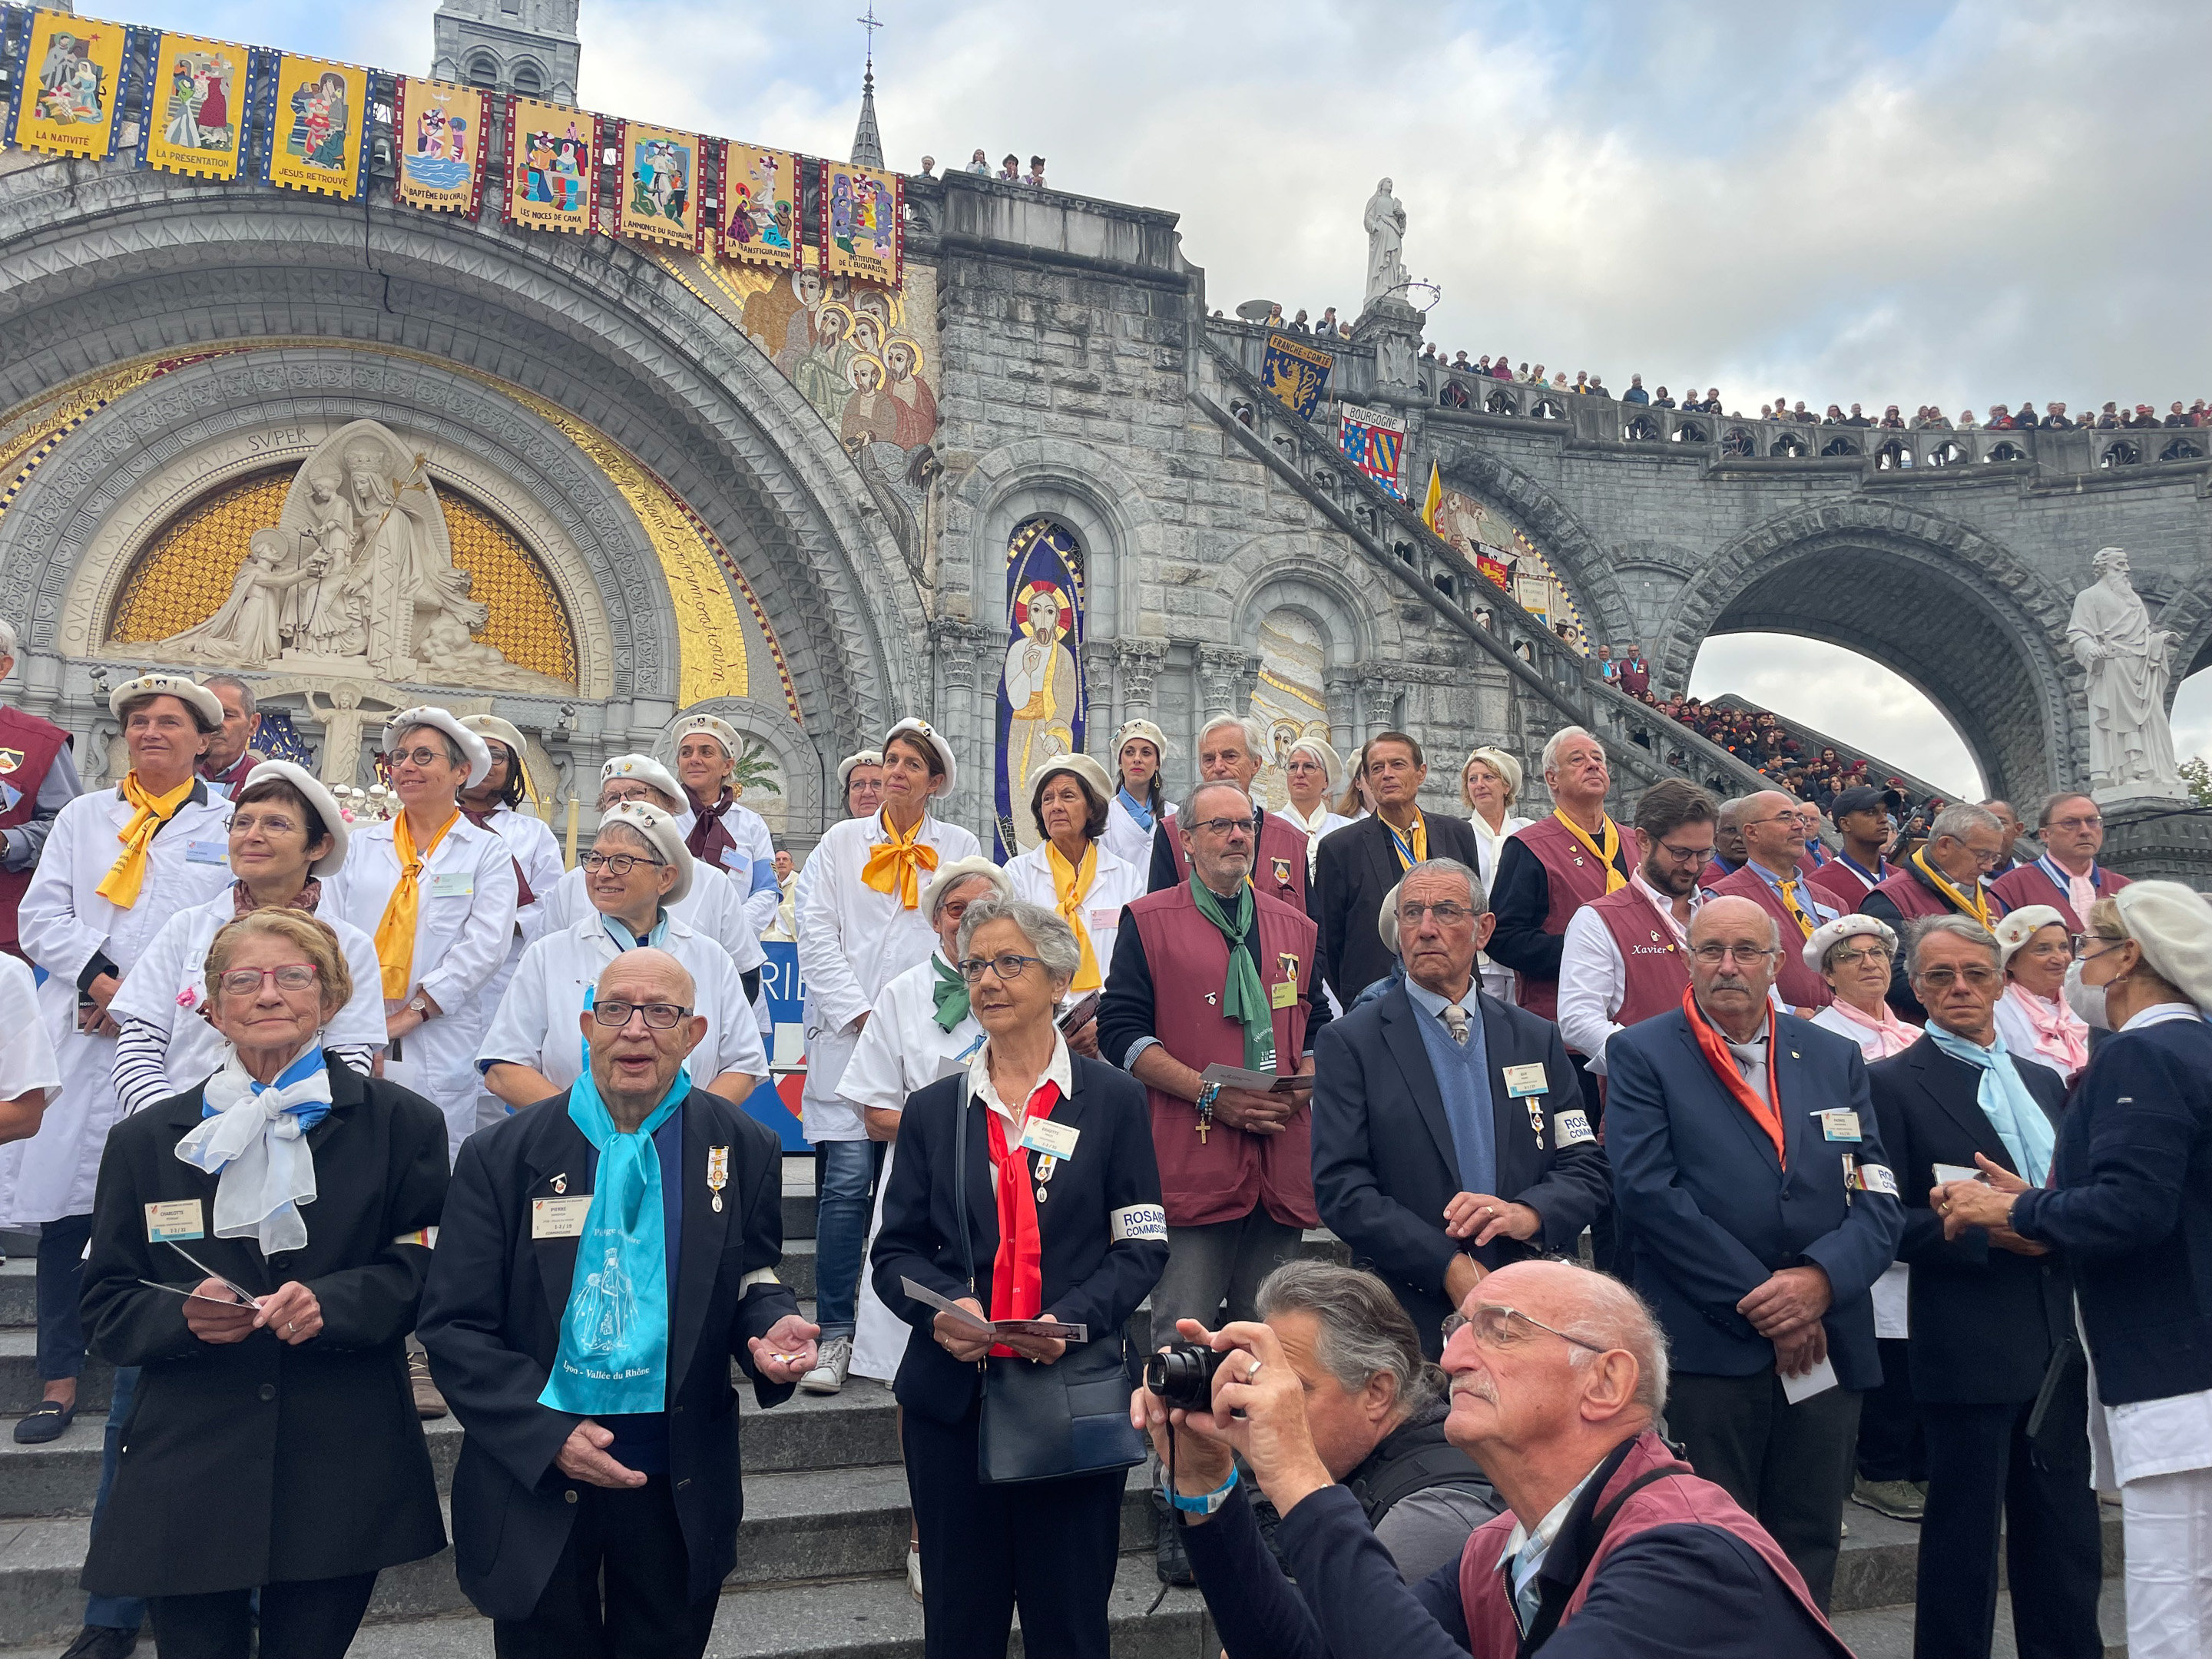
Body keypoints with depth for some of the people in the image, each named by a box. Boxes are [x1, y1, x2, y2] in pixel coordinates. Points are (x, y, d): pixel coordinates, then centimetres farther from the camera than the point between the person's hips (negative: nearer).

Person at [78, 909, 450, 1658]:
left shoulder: (400, 1123, 3)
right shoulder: (145, 1140, 9)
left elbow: (428, 1269, 0)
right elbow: (107, 1307, 9)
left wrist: (333, 1303, -17)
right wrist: (183, 1315, -12)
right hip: (188, 1477, 1)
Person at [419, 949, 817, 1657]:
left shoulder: (743, 1149, -3)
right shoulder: (501, 1156, -6)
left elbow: (750, 1282, 7)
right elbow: (454, 1326, -5)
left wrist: (770, 1330, -17)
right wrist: (547, 1436, -15)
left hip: (679, 1486, 1)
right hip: (532, 1476, -1)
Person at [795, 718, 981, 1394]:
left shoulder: (960, 848, 13)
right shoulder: (841, 841, 13)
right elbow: (817, 935, 5)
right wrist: (862, 1015, -5)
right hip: (850, 1032, 0)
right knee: (847, 1180, -9)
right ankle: (836, 1336, -2)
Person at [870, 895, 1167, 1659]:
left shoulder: (1112, 1101, 2)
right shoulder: (932, 1110, 8)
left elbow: (1142, 1246, 0)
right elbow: (895, 1251, 8)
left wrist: (1073, 1318, -16)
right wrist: (941, 1307, -12)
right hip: (951, 1396, 2)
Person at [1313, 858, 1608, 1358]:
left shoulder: (1537, 1038, 10)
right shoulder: (1348, 1043, -3)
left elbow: (1586, 1167, 6)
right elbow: (1341, 1189, -10)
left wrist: (1527, 1213, -16)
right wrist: (1450, 1268, -19)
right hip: (1409, 1318, -3)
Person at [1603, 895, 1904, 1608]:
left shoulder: (1836, 1058, 12)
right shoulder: (1642, 1055, 0)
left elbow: (1879, 1201, 6)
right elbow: (1648, 1193, -11)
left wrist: (1822, 1279, -13)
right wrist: (1760, 1300, -13)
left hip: (1826, 1352, 4)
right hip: (1704, 1354, -4)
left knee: (1808, 1562, 12)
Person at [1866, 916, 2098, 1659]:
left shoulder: (2043, 1082, 15)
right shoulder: (1892, 1083, -6)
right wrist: (1985, 1231, -22)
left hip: (2057, 1342, 6)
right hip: (1969, 1349, -6)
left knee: (2066, 1539, 15)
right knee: (1964, 1536, 4)